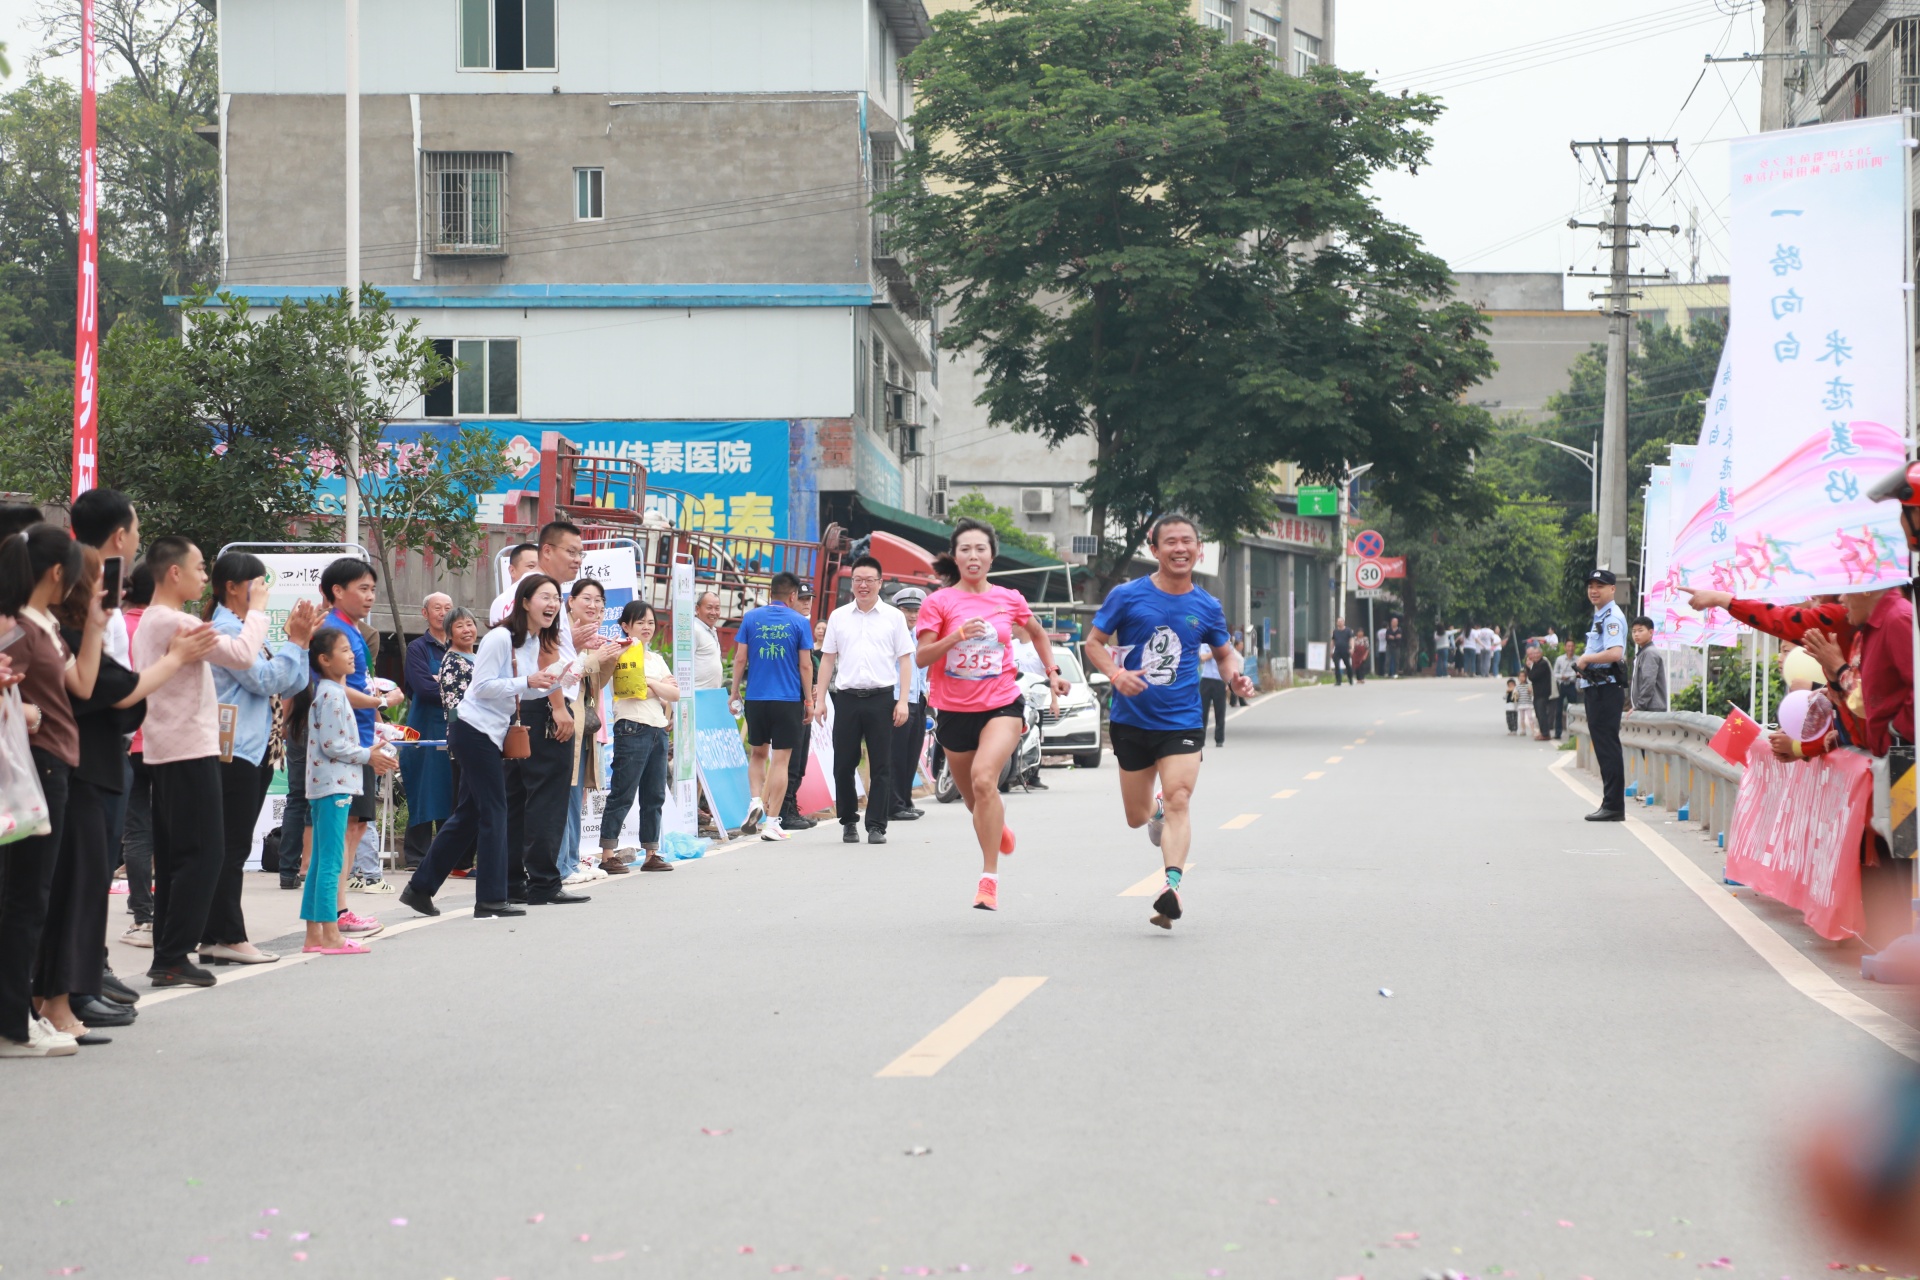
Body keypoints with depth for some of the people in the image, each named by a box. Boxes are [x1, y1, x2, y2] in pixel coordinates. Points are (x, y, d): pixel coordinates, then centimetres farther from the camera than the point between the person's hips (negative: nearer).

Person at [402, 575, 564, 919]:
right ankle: (492, 899, -3)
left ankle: (420, 888, 18)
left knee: (469, 814, 12)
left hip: (494, 735, 10)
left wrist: (553, 685, -1)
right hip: (475, 731, -10)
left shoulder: (536, 643, 10)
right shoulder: (500, 638, -17)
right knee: (494, 813, -8)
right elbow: (483, 686, -20)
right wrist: (527, 683, -26)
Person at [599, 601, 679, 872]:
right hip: (632, 729, -7)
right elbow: (631, 690, -14)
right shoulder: (622, 654, -1)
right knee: (622, 794, -9)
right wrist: (660, 689, -7)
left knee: (654, 796, 7)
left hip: (659, 731, 7)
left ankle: (652, 854, 11)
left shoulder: (657, 659, 17)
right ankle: (607, 854, -8)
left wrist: (649, 683, -6)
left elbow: (675, 694, 6)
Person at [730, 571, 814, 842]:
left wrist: (734, 692, 11)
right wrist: (809, 699, 4)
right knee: (780, 760, 2)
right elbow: (805, 665, -4)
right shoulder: (799, 622, -4)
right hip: (788, 699, -2)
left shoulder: (751, 618, 1)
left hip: (756, 698, 2)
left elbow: (740, 659, 1)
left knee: (758, 754, 19)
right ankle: (771, 822, 1)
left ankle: (756, 801, -2)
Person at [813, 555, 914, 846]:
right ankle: (848, 822, 15)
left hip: (881, 699, -2)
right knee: (843, 764, 3)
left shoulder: (894, 617, 5)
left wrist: (903, 701, -5)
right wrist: (820, 699, 6)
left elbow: (905, 659, 4)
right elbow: (827, 659, 13)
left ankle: (877, 825, 2)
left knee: (881, 766, -2)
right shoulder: (838, 617, 11)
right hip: (847, 698, 2)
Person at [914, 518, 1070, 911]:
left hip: (1002, 705, -1)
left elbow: (1037, 632, 23)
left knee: (984, 779, -26)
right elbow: (921, 657, -12)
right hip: (954, 712, 1)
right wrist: (956, 636, -26)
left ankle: (989, 878, -24)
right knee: (972, 798, 13)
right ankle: (997, 829, 51)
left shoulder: (1009, 600, 3)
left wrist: (1052, 672, 16)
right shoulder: (939, 602, -4)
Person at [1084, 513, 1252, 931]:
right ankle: (1156, 809, 47)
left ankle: (1172, 885, -28)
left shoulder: (1207, 607, 3)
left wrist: (1234, 673, -6)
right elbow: (1094, 642, 2)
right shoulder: (1127, 596, -4)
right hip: (1132, 720, 0)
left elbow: (1224, 653, 18)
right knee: (1137, 816, 11)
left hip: (1182, 722, 0)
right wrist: (1115, 674, -17)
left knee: (1178, 802, -19)